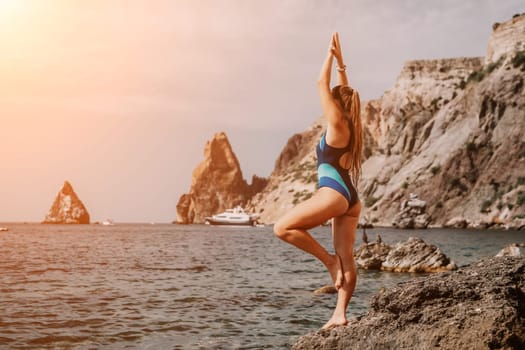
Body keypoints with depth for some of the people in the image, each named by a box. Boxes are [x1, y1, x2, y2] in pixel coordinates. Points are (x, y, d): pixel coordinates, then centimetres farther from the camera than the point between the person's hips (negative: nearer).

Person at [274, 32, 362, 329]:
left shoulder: (337, 124, -8)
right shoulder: (351, 125, 12)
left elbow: (322, 84, -4)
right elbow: (345, 92, 25)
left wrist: (331, 56, 4)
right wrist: (340, 60, 25)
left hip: (334, 193, -9)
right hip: (350, 198, 10)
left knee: (283, 228, -6)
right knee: (347, 258, 4)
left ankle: (328, 259, -6)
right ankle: (340, 314, 3)